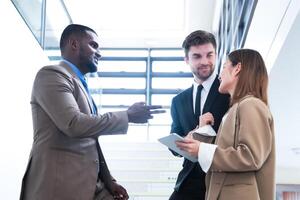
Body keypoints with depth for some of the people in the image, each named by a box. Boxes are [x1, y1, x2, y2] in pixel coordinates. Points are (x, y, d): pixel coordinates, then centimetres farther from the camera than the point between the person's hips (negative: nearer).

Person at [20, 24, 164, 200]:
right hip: (61, 186, -8)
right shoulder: (52, 74, -6)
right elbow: (74, 124, -20)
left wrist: (108, 180, 13)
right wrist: (128, 116, -12)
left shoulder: (81, 86, 22)